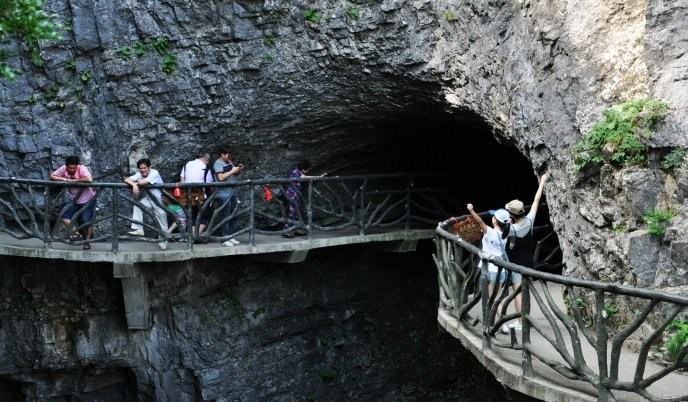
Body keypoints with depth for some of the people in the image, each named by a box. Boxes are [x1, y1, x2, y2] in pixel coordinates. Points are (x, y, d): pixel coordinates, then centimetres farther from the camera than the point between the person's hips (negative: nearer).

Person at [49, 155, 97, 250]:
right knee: (64, 216, -9)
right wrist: (63, 179, -25)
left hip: (88, 199, -5)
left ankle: (87, 241, 14)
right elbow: (52, 176, -9)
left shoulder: (82, 169, -28)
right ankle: (77, 234, 4)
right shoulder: (63, 169, -14)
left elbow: (90, 179, -44)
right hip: (74, 199, 5)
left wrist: (75, 180, -34)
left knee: (86, 221, -5)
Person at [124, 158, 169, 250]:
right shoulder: (139, 174, -6)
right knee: (137, 205, -24)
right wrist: (134, 185, -36)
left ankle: (163, 243, 9)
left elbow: (143, 182, -36)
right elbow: (126, 180, -17)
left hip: (159, 200, -5)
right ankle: (138, 230, -19)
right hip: (148, 199, 5)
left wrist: (137, 181, -14)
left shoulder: (154, 173, -23)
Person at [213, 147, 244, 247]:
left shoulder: (229, 162, 14)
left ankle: (231, 237, 18)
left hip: (233, 193, 8)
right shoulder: (218, 163, -8)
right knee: (225, 218, -5)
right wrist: (232, 171, -15)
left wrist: (239, 170, 5)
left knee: (233, 216, 10)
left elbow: (234, 175, 24)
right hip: (223, 195, -8)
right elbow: (221, 177, -20)